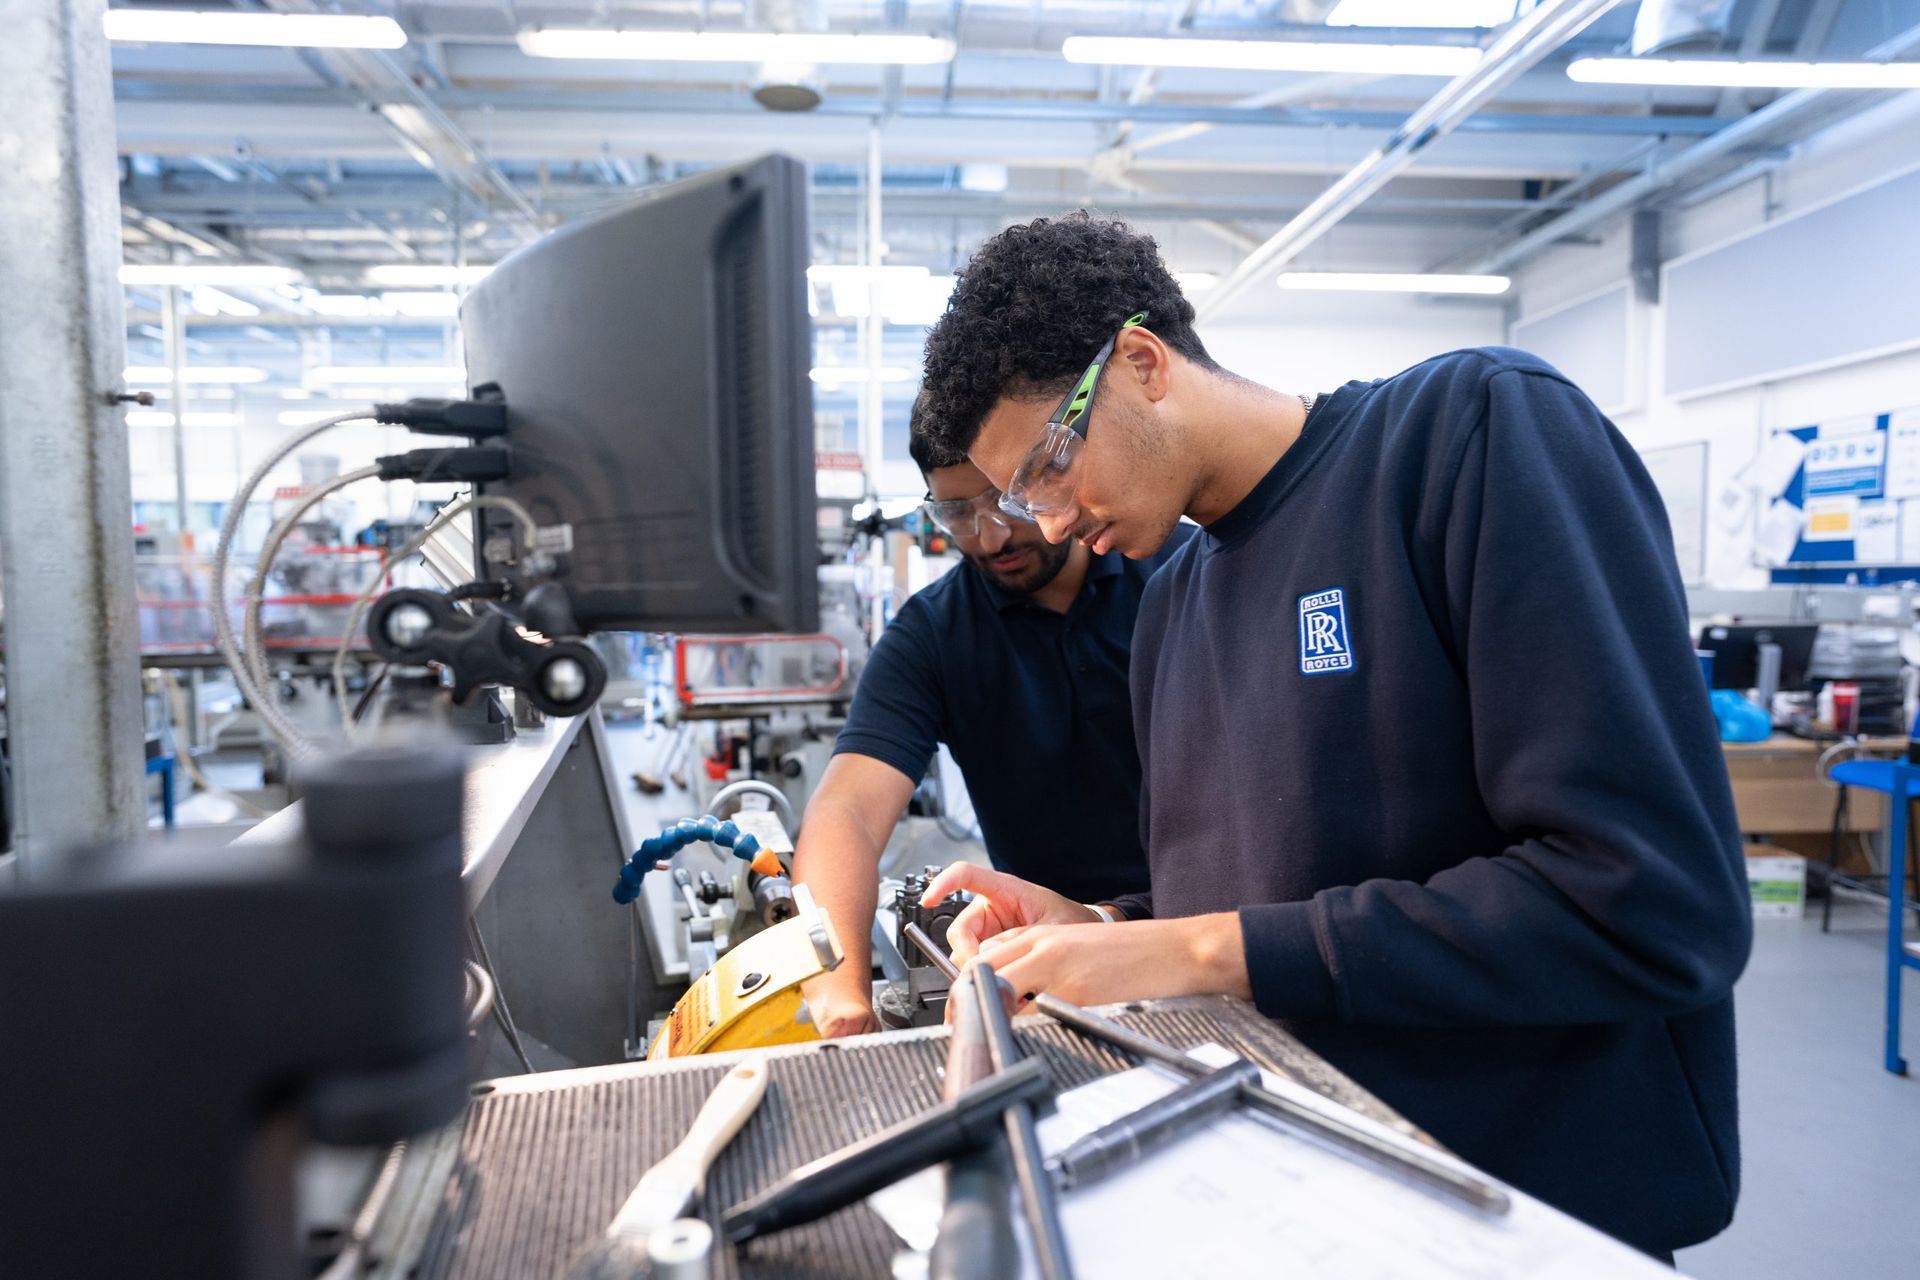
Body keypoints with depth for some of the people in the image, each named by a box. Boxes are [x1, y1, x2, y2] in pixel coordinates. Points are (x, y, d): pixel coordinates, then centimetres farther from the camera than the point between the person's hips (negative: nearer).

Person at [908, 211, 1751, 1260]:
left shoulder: (1474, 428, -16)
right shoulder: (1168, 600, 5)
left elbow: (1654, 906, -25)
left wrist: (1199, 953, -22)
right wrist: (1095, 931, -5)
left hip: (1547, 1208, -6)